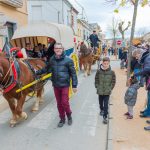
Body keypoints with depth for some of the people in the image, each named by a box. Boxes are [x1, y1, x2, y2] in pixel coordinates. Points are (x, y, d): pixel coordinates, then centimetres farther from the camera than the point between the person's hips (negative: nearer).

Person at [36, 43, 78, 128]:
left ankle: (69, 116, 27)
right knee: (59, 103, 12)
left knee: (65, 102, -2)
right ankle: (62, 119, 30)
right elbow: (47, 69, 19)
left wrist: (74, 85, -9)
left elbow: (73, 73, -8)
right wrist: (38, 72, 15)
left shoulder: (68, 60, -10)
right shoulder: (52, 59, 2)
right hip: (56, 85, 4)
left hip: (65, 85, -4)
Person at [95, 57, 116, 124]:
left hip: (107, 91, -2)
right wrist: (97, 87, -2)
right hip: (100, 91, 2)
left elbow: (113, 81, -1)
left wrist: (110, 88, -4)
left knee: (106, 104, -3)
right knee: (101, 102, 22)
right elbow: (96, 80, 1)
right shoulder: (99, 71, -9)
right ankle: (101, 109, 51)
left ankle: (105, 117, 6)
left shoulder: (112, 72, -10)